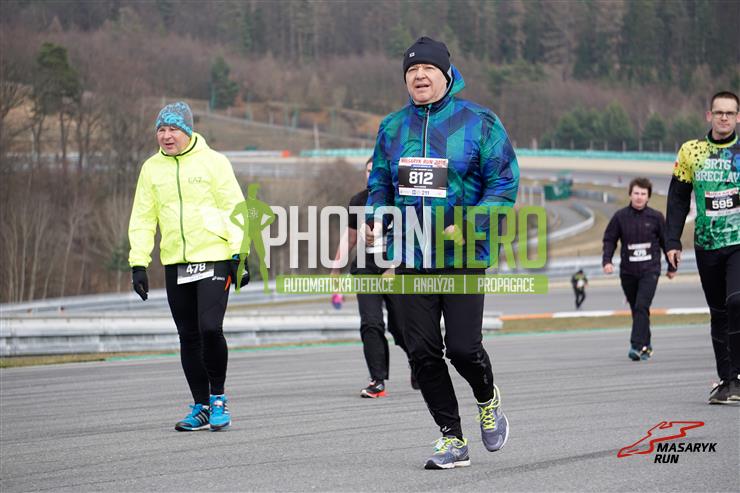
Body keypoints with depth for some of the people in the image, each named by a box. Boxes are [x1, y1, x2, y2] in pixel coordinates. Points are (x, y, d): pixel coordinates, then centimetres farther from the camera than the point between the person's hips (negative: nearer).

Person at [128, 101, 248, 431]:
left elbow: (234, 210, -2)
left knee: (210, 328, -16)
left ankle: (217, 397, 3)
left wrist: (238, 256, -9)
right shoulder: (151, 168, 9)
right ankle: (201, 408, 14)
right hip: (175, 264, 4)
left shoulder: (213, 162, -2)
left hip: (214, 259, -4)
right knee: (189, 338, 6)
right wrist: (138, 263, 3)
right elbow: (142, 219, 11)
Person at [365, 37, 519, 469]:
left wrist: (469, 226, -18)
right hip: (412, 258, 4)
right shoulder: (393, 127, 10)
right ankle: (453, 439, 12)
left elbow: (504, 184, -5)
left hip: (463, 257, -4)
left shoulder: (479, 122, -4)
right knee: (422, 351, 0)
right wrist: (377, 218, -2)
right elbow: (380, 182, 19)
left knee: (463, 348, -8)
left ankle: (488, 399, 26)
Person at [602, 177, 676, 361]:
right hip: (628, 271, 2)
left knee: (642, 307, -16)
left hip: (649, 270, -2)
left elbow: (666, 242, 9)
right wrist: (607, 260, -10)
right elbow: (609, 240, 6)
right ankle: (646, 345, 24)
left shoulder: (655, 217, -1)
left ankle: (637, 346, -20)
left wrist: (671, 267, 16)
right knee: (635, 309, 10)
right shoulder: (620, 217, 0)